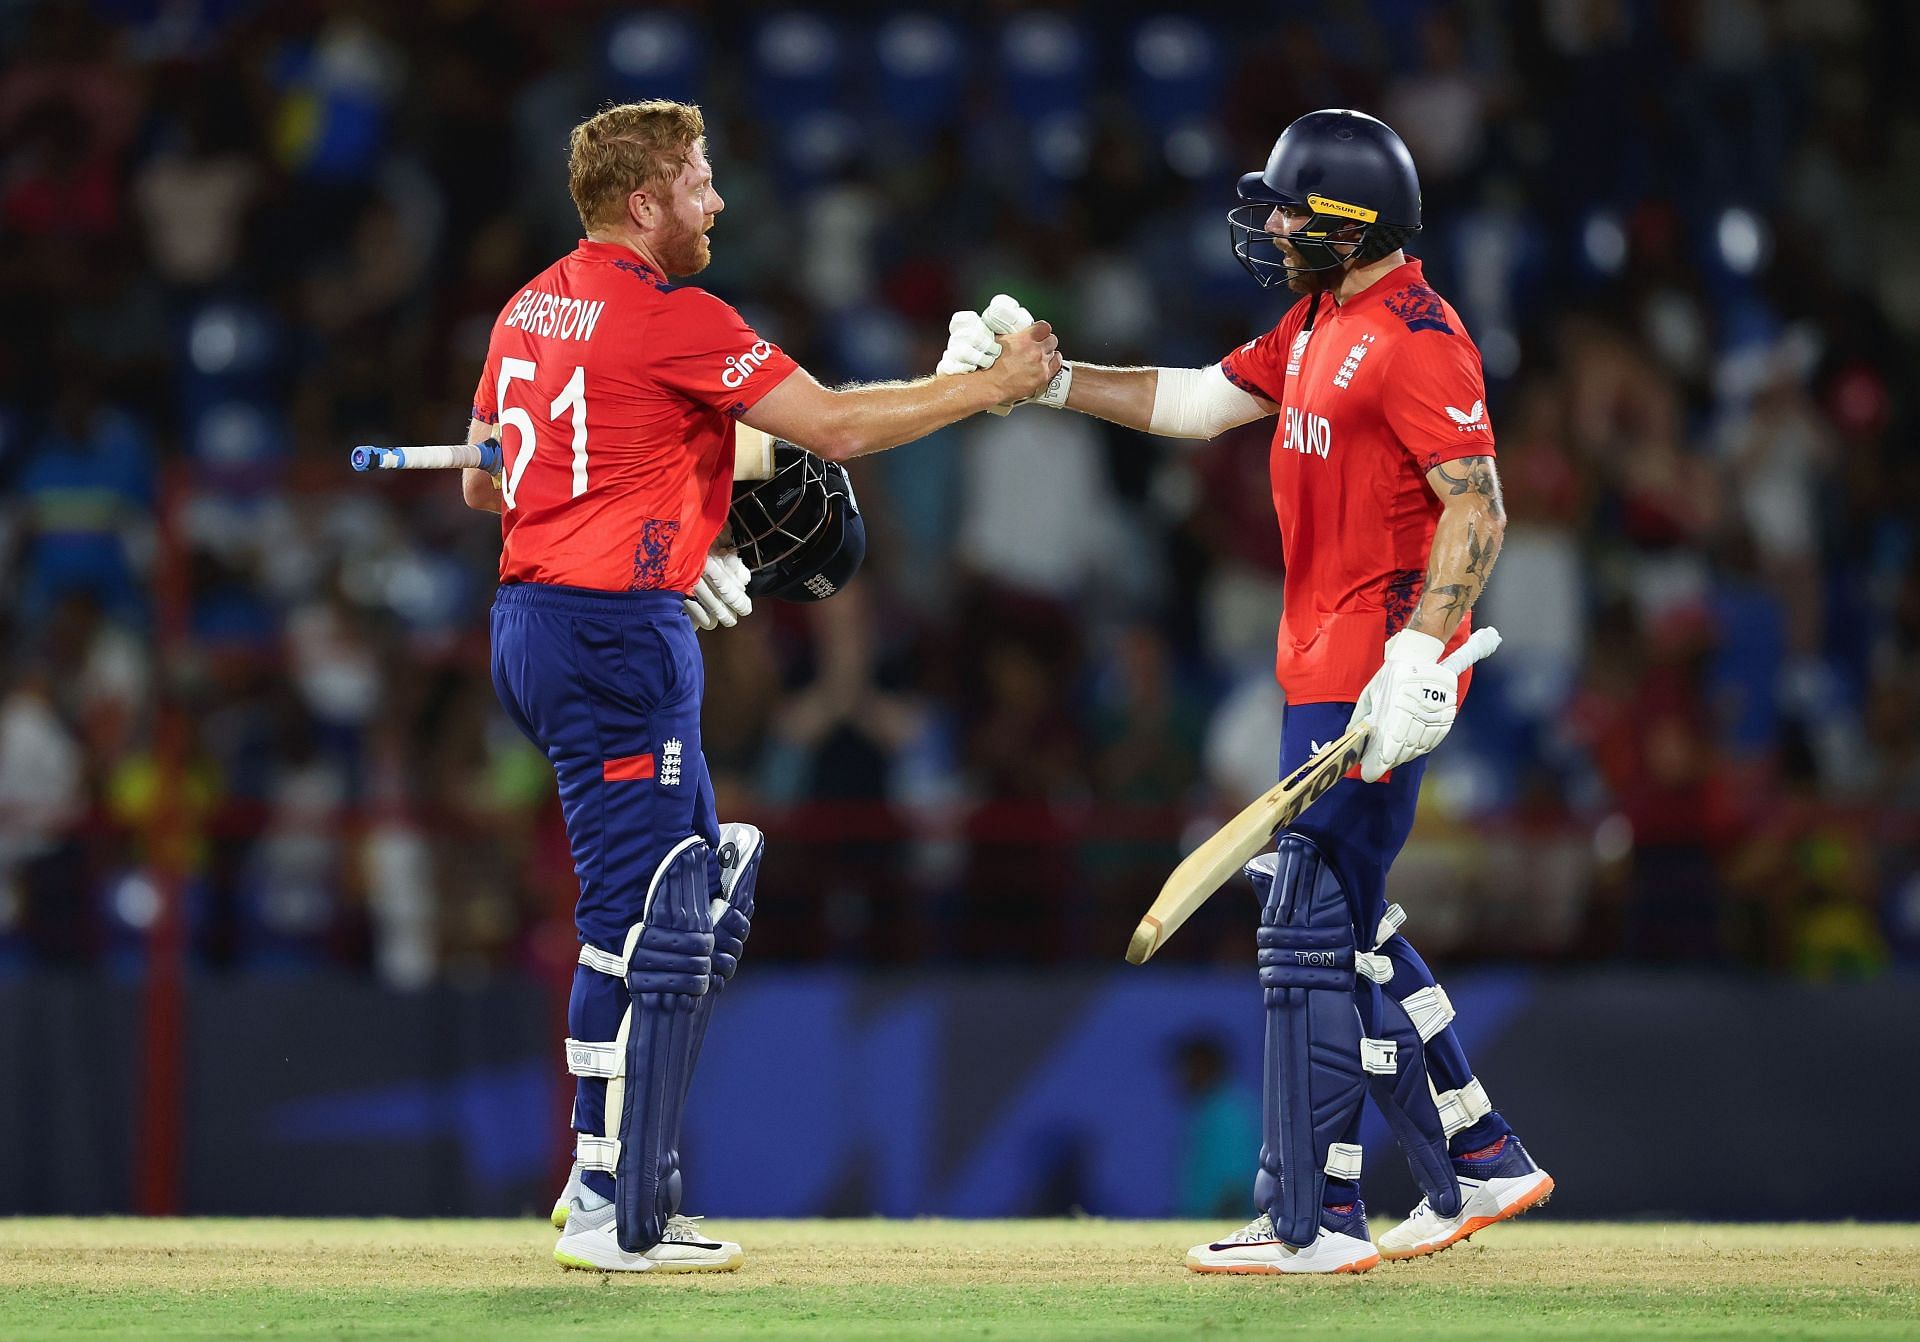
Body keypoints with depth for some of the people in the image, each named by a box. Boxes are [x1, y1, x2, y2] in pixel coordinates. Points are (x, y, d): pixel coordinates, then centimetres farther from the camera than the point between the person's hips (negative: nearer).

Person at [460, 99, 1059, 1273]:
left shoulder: (530, 309, 13)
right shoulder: (672, 319, -13)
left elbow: (483, 482, 21)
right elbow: (837, 427, -14)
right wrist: (996, 387, -4)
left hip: (531, 624, 10)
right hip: (617, 637, -10)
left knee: (706, 894, 15)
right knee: (642, 920, -6)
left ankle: (621, 1185, 13)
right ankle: (615, 1217, -4)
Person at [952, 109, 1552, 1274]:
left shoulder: (1415, 337, -16)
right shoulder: (1318, 326, 14)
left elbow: (1478, 508, -21)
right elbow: (1196, 402, 19)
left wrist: (1418, 655, -30)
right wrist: (1045, 379, 10)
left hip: (1377, 677, -10)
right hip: (1323, 668, 10)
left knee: (1312, 932, -8)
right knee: (1345, 927, 15)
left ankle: (1314, 1221, -5)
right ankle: (1478, 1165, 22)